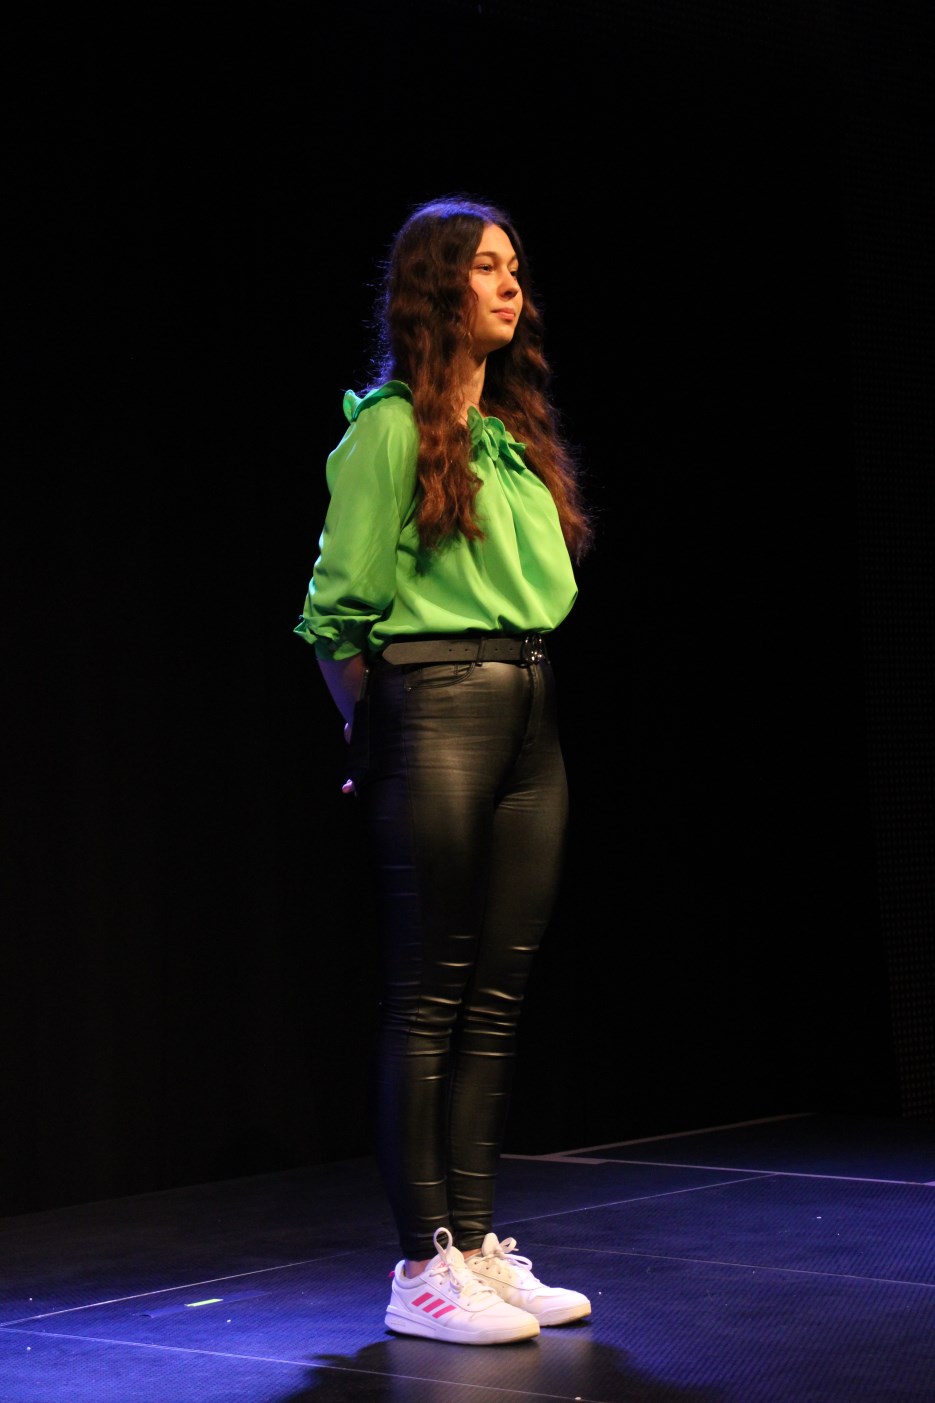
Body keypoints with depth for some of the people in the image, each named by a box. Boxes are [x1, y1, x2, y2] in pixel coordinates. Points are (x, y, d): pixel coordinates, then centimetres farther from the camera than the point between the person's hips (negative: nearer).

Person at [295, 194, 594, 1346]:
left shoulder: (521, 433, 18)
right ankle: (424, 1269, -1)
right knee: (428, 995, -5)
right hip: (433, 706, -7)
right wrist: (373, 732, 1)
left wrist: (528, 698, 13)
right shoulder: (389, 428, -5)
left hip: (529, 719, 7)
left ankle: (477, 1245, 13)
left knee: (495, 995, 7)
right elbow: (336, 608, -5)